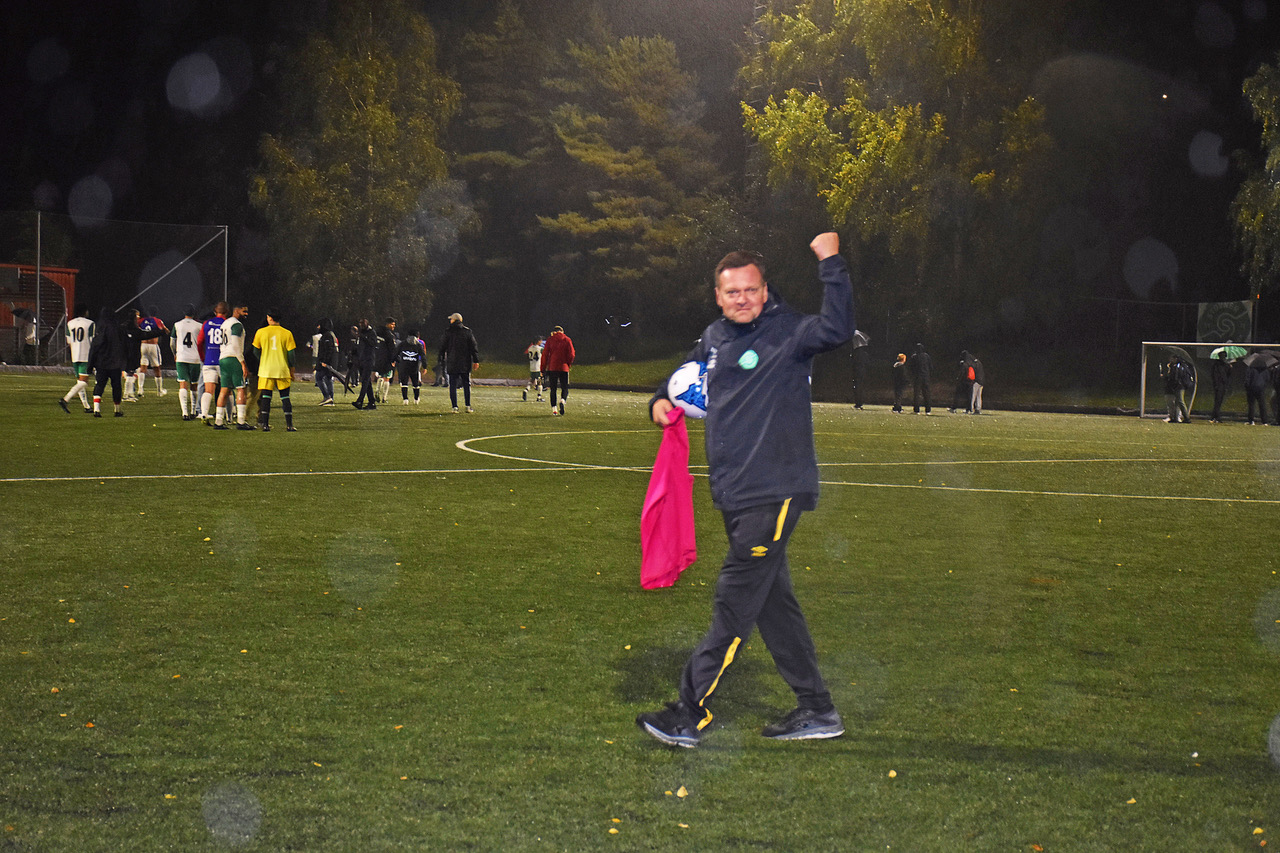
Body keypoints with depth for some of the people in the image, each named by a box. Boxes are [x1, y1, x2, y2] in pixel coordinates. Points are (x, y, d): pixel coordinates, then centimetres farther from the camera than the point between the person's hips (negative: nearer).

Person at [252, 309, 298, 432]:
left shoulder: (260, 332, 0)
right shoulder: (287, 333, -1)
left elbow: (256, 351, 6)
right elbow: (291, 353, -2)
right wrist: (291, 368, 10)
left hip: (266, 370, 0)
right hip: (283, 370, 0)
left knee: (265, 397, 4)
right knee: (285, 398, 7)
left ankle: (265, 425, -2)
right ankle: (289, 425, 3)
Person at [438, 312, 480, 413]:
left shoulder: (448, 332, -2)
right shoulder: (468, 332, 2)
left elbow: (443, 347, 1)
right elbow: (474, 347, 1)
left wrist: (441, 359, 13)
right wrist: (476, 361, 3)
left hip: (452, 363, -1)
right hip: (465, 363, 1)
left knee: (453, 386, 2)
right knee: (466, 384, 10)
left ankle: (455, 407, -5)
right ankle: (468, 406, 8)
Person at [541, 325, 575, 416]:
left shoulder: (550, 340, 5)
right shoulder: (567, 340, 4)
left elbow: (545, 354, 2)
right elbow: (571, 354, -2)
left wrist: (543, 369, 6)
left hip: (552, 367, 0)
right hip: (564, 368, 0)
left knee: (553, 389, 8)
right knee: (565, 388, 5)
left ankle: (554, 409, 0)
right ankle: (562, 401, -25)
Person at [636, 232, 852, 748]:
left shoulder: (786, 332, -9)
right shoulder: (714, 339, 13)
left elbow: (836, 328, -29)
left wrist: (831, 263, -30)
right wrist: (662, 399, 12)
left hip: (774, 493, -8)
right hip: (734, 494, 8)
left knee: (734, 604, -7)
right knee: (772, 601, 13)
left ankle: (689, 716, -4)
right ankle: (817, 710, 22)